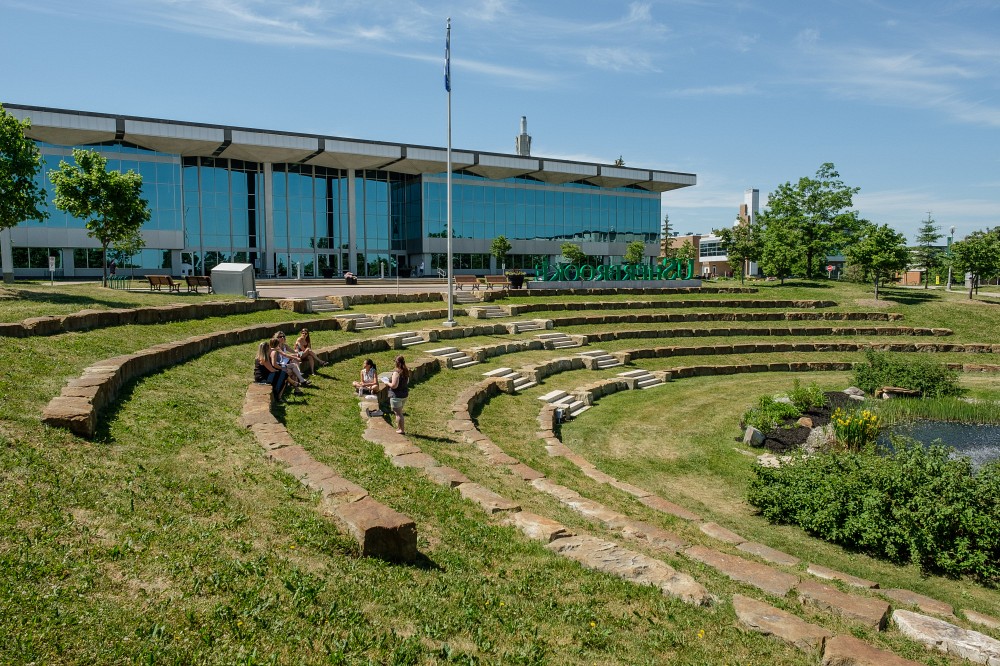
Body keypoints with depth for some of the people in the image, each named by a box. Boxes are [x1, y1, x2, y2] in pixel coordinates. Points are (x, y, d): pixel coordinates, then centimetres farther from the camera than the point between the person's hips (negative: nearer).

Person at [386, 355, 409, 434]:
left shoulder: (396, 372, -23)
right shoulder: (406, 371, 2)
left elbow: (394, 385, -25)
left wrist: (387, 383, -8)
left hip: (397, 396, -8)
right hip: (405, 394, 8)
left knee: (398, 413, 2)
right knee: (399, 412, 22)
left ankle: (401, 430, 6)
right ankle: (399, 428, 29)